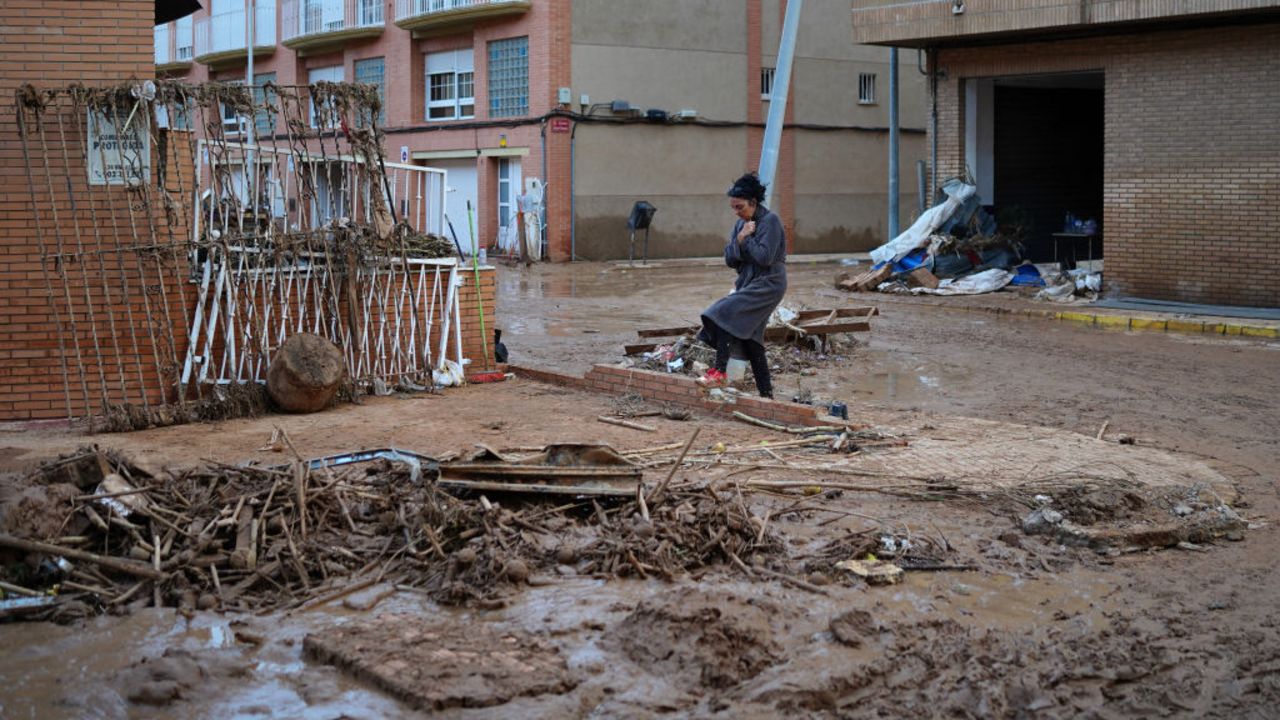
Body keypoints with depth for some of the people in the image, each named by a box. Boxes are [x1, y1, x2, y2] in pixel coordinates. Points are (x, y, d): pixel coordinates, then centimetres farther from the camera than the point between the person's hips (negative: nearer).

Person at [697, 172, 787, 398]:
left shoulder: (770, 221, -12)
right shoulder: (741, 224, 11)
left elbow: (764, 257, -20)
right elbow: (729, 259, 6)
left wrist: (747, 238, -10)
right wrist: (740, 238, -9)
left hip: (768, 284, -9)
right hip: (748, 282, 9)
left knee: (725, 312, -24)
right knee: (750, 339, 5)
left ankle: (719, 372, -23)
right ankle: (766, 393, 11)